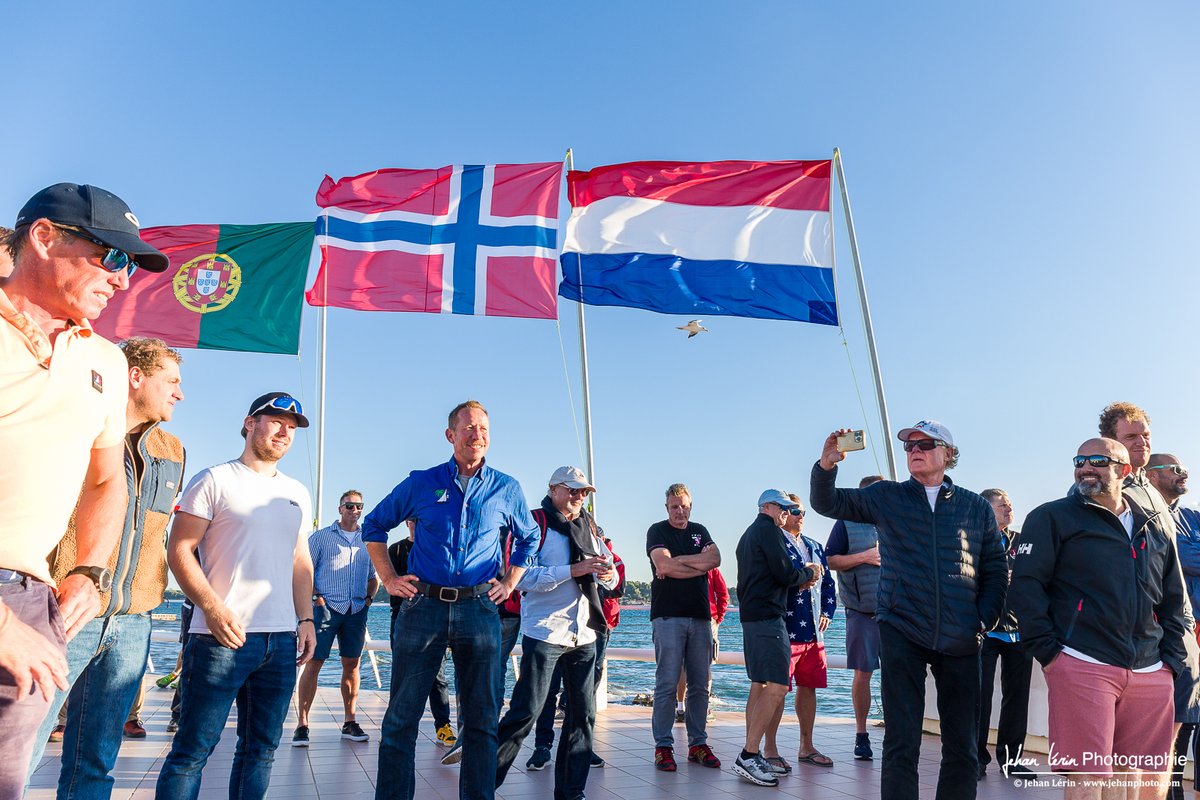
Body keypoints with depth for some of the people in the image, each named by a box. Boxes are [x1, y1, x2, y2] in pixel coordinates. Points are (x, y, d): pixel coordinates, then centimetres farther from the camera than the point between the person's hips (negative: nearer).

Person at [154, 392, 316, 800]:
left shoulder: (298, 494, 17)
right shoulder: (214, 480, 0)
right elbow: (179, 549, -6)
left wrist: (306, 618, 9)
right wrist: (213, 607, -16)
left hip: (282, 640, 6)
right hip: (222, 635, -5)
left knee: (261, 749, 12)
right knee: (194, 748, -1)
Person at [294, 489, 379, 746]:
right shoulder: (321, 537, 5)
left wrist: (368, 597, 6)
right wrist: (317, 597, -9)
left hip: (357, 609, 4)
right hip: (327, 607, -3)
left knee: (352, 664, 6)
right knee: (313, 663, -4)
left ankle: (349, 723, 15)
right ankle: (301, 724, 3)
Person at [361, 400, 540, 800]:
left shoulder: (506, 489, 6)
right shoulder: (421, 483, 4)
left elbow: (529, 538, 22)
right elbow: (374, 524, 15)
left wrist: (509, 582, 12)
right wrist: (388, 578, 8)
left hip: (480, 609, 1)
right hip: (423, 605, -1)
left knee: (482, 719, 7)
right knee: (402, 717, 5)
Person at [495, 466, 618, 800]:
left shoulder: (590, 527, 13)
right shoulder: (535, 522, -5)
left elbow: (610, 577, 14)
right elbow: (523, 577, -16)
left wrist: (608, 574, -11)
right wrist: (574, 570, -23)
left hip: (584, 635, 6)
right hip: (545, 632, -6)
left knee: (583, 715, 10)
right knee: (525, 712, -5)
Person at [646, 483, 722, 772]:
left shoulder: (700, 531, 17)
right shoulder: (657, 531, 3)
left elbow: (715, 559, -2)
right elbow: (664, 565, -13)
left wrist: (677, 560, -9)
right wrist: (699, 565, -5)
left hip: (700, 616, 5)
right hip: (668, 616, -4)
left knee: (700, 684, 7)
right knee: (666, 684, -5)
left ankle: (698, 744, 15)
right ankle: (663, 746, 3)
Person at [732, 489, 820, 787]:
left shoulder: (748, 534, 23)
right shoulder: (769, 529, -8)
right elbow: (785, 574, -14)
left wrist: (800, 576, 13)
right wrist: (807, 573, 5)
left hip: (750, 615, 11)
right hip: (768, 616, -11)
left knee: (760, 684, 11)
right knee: (777, 687, -12)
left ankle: (751, 756, 13)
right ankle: (748, 757, -13)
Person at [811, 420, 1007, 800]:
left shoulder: (977, 507, 8)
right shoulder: (886, 497, 5)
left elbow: (995, 571, 10)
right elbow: (827, 503, 0)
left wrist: (984, 621, -1)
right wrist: (826, 465, -19)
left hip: (960, 641, 2)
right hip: (902, 634, -2)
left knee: (962, 747, 10)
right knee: (901, 743, 0)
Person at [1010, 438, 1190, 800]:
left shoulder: (1155, 526, 16)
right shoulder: (1052, 517, 1)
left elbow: (1174, 600, 20)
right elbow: (1026, 584, -5)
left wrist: (1171, 660, 10)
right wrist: (1047, 651, -10)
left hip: (1151, 675, 5)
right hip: (1083, 665, -5)